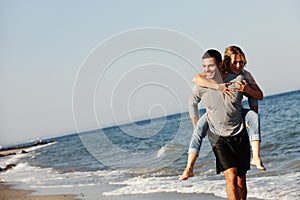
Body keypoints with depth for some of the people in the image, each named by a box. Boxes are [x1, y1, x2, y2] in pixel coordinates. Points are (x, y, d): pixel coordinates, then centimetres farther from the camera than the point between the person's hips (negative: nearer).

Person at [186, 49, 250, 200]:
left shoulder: (237, 80, -13)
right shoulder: (200, 86, -11)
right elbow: (192, 104, 12)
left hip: (239, 135, 1)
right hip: (217, 136, -1)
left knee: (241, 181, 7)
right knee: (230, 177, -18)